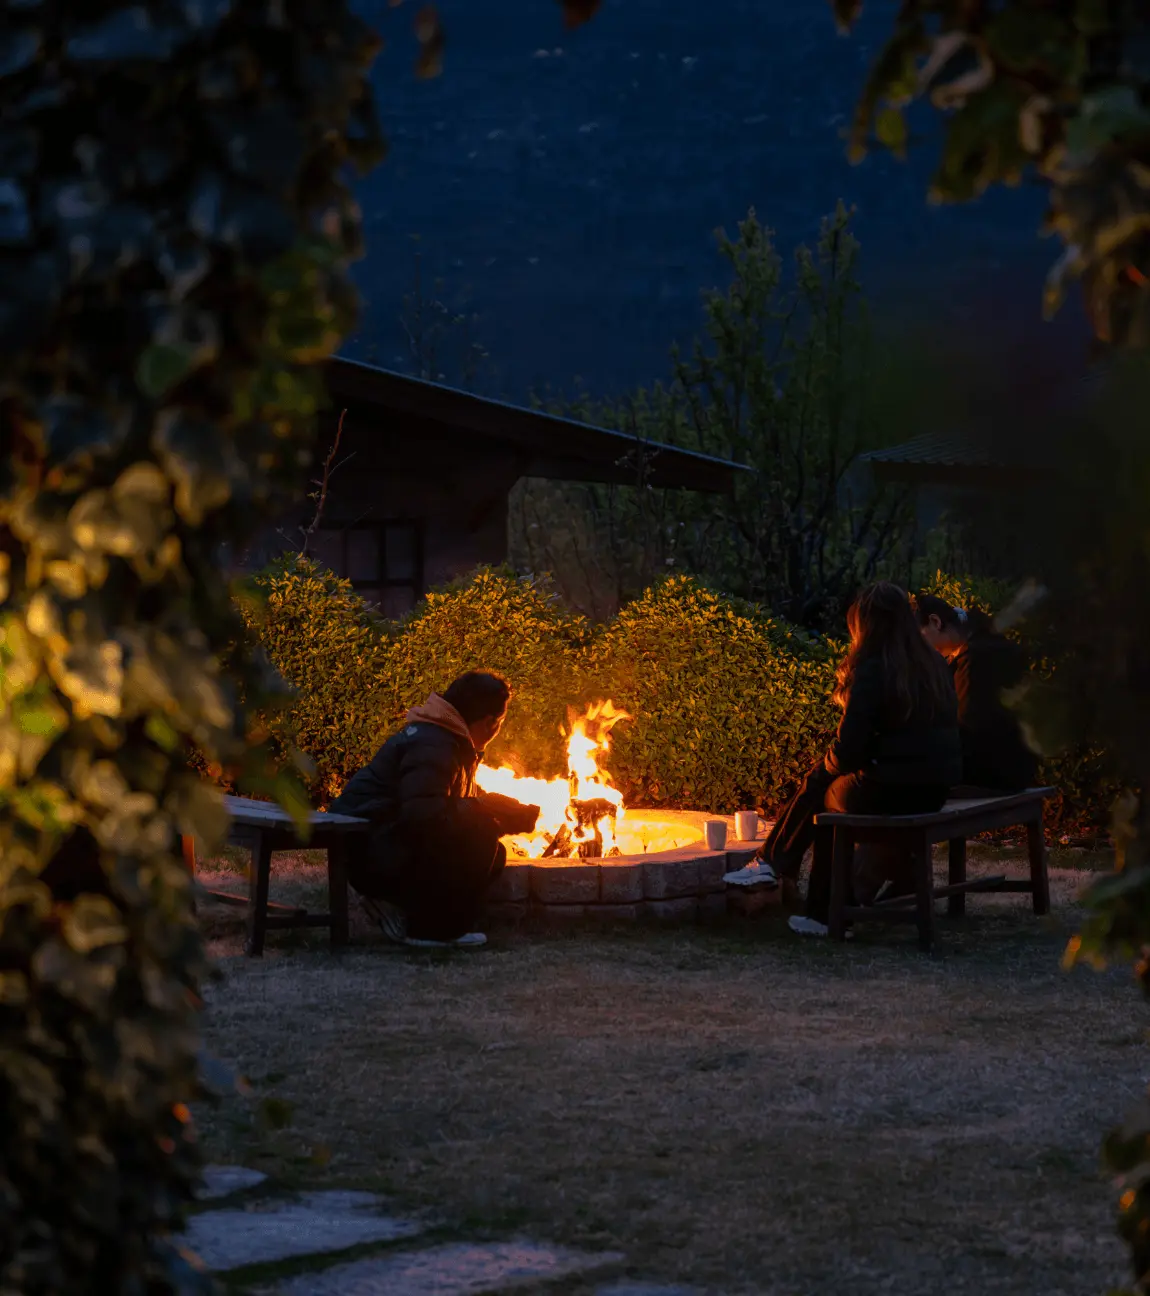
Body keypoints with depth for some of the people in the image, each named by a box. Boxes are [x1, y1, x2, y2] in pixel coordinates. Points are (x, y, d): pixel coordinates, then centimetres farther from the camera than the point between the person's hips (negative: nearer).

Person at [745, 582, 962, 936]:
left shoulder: (872, 672, -14)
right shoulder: (936, 666, 7)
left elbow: (848, 751, -15)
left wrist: (829, 762, 10)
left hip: (888, 791, -7)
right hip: (934, 791, 7)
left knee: (821, 790, 20)